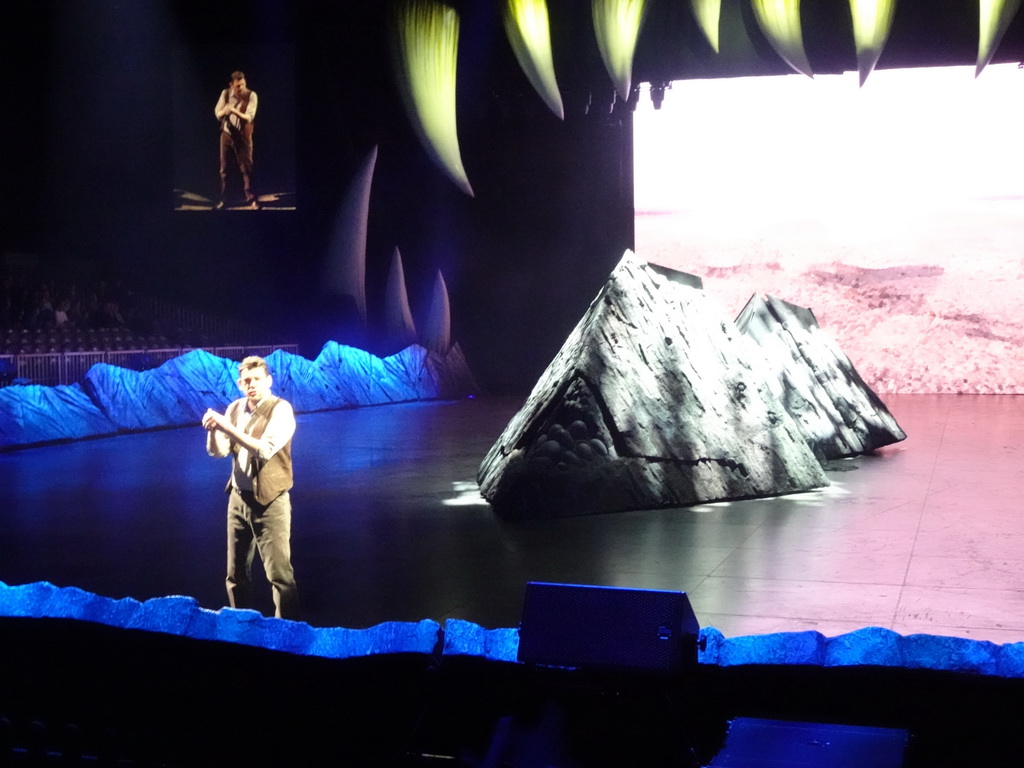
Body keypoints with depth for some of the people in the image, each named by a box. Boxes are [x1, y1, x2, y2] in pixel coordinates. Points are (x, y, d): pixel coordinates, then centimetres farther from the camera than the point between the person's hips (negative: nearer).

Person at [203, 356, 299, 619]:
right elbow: (218, 451, 5)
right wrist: (213, 429, -15)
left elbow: (265, 450, -25)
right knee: (236, 573, 14)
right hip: (239, 498, 6)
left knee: (279, 573, -6)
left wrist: (227, 427, -25)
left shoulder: (280, 409, -12)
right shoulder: (235, 408, 6)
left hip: (270, 501, -6)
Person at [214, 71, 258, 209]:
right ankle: (222, 198, 21)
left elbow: (249, 117, -21)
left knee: (246, 167, -1)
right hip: (226, 134, 3)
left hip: (243, 136, -3)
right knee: (224, 167, 10)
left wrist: (235, 111, -38)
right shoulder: (225, 93, -4)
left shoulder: (251, 95, -13)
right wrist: (224, 111, -27)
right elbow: (217, 113, -4)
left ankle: (250, 197, 9)